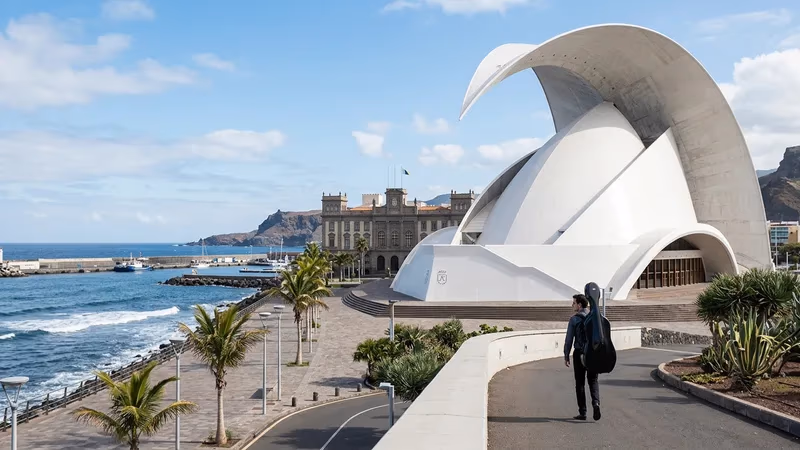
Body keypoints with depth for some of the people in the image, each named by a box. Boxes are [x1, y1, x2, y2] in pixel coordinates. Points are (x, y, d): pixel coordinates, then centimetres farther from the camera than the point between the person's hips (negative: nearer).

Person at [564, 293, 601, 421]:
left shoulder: (574, 319, -8)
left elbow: (569, 339, -8)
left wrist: (566, 356, 0)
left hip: (579, 354, -3)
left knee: (580, 383, 6)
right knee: (593, 381, 12)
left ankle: (582, 412, 7)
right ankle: (596, 402, -13)